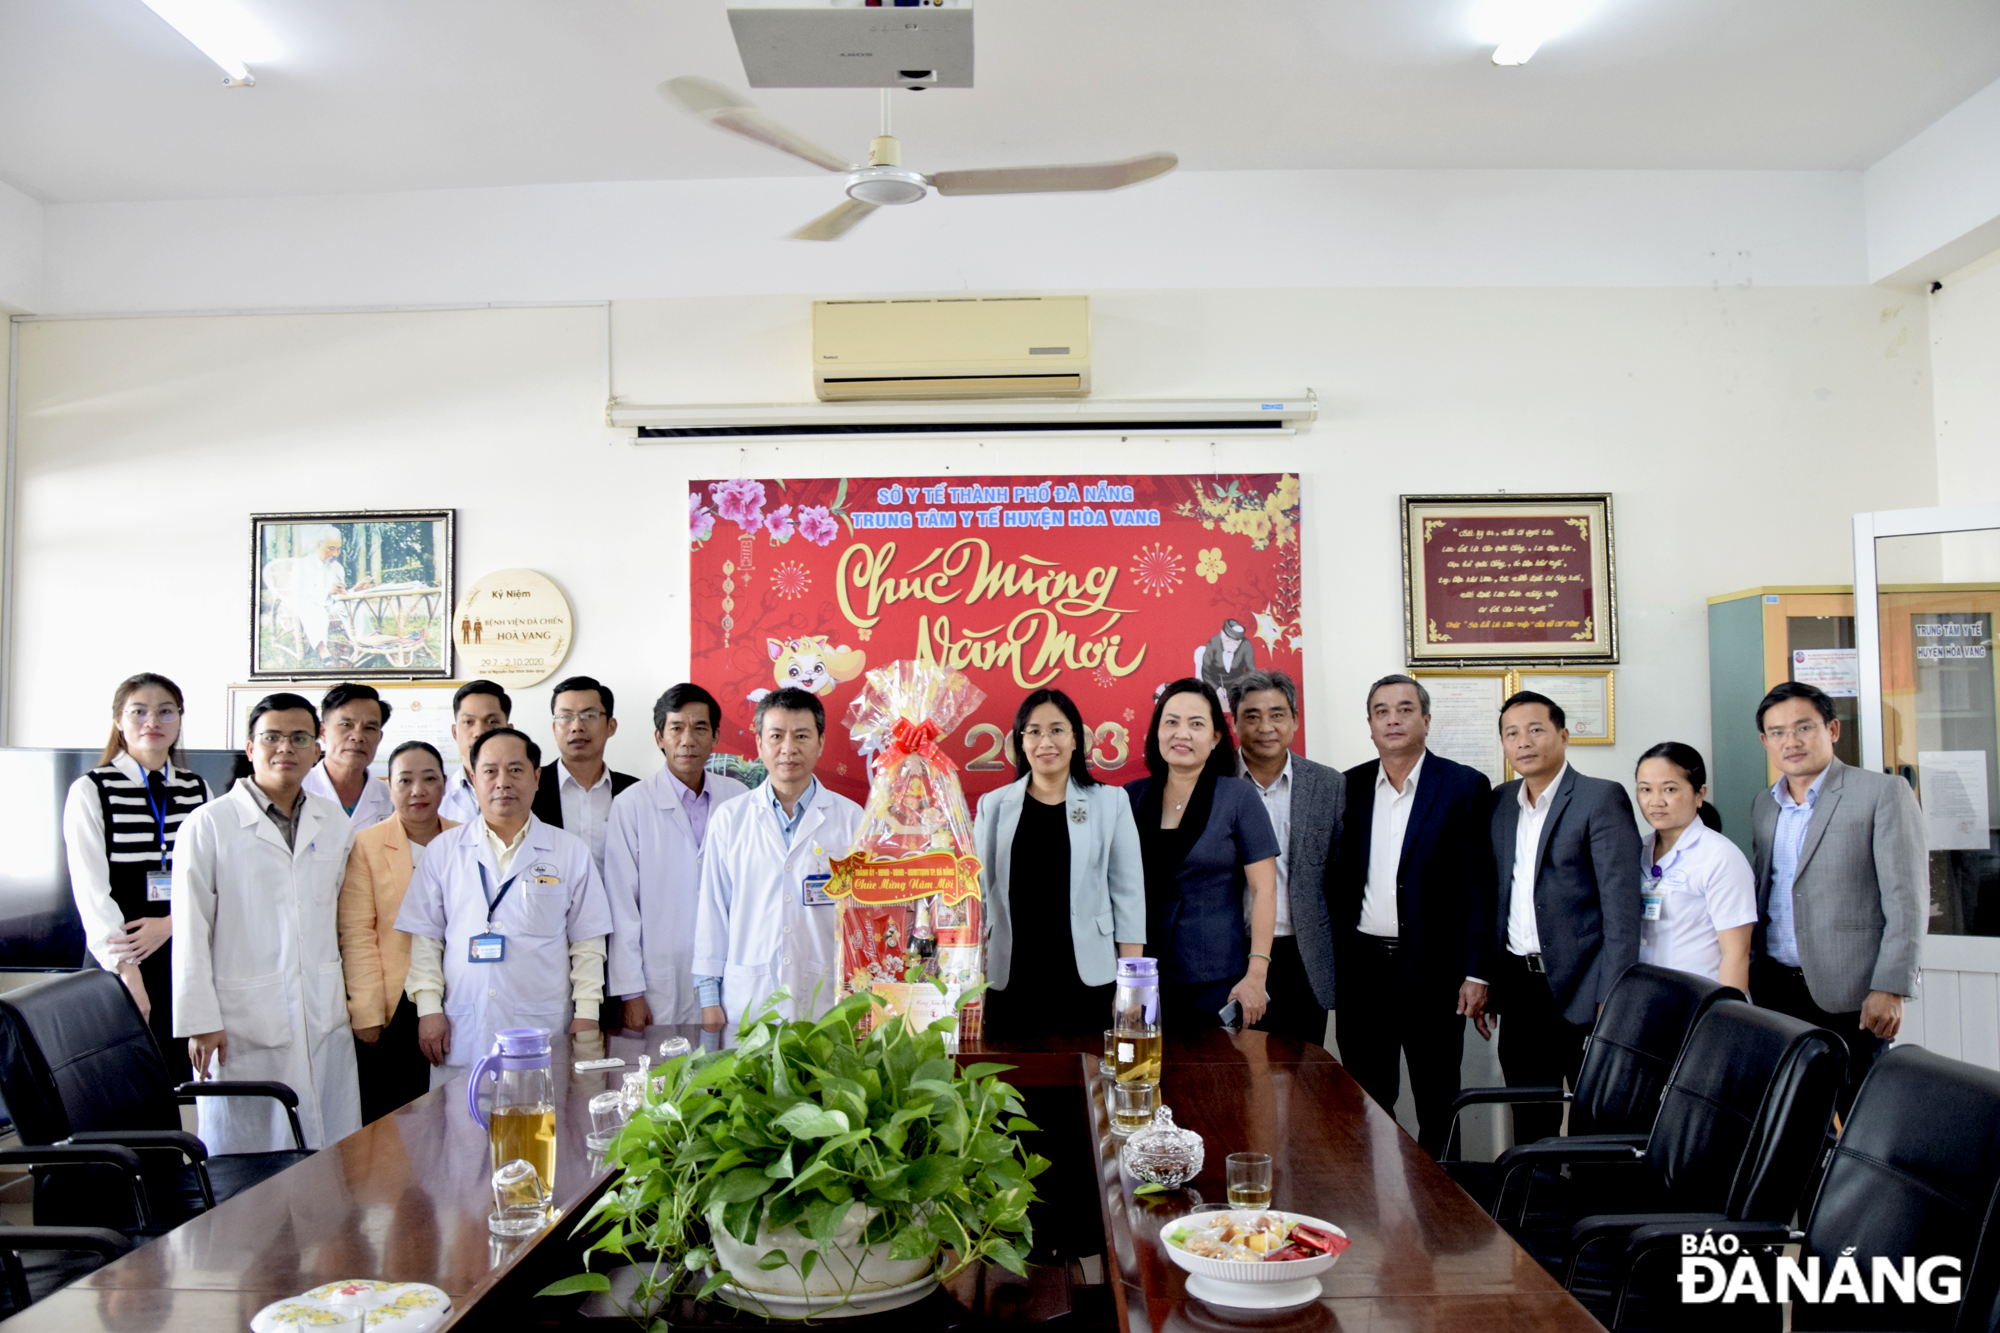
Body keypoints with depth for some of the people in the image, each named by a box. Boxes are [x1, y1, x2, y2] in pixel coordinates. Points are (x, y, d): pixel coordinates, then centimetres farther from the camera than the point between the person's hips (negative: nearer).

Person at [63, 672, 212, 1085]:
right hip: (118, 962, -3)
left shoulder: (197, 789, 11)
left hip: (183, 954, 3)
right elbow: (91, 890, -6)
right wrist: (126, 972, -14)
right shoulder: (91, 790, 0)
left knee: (178, 1078, 2)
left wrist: (170, 923, -12)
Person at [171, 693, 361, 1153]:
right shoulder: (209, 825, -2)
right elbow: (191, 933, -4)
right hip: (243, 1026, -4)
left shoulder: (335, 823, 10)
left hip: (324, 1024, 4)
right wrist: (200, 1023, -8)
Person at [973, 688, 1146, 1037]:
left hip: (1086, 980, -1)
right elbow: (976, 891, 9)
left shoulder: (1110, 803, 4)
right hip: (1008, 981, 1)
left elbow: (1128, 894, 2)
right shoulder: (993, 806, 7)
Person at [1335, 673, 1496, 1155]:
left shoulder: (1465, 786, -2)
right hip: (1361, 967, 3)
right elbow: (1336, 880, 10)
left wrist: (1478, 974, -9)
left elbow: (1480, 886, -4)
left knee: (1438, 1106, 7)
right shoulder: (1350, 786, 8)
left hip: (1432, 970, -3)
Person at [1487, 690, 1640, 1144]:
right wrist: (1483, 980, 11)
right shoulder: (1500, 803, 11)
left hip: (1579, 988, -5)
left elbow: (1621, 903, -12)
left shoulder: (1602, 799, -8)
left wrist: (1613, 998, -17)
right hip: (1519, 988, 6)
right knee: (1529, 1127, 13)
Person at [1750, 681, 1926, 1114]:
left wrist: (1890, 989, -14)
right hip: (1774, 989, 5)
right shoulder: (1763, 806, 14)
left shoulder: (1882, 793, -4)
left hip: (1848, 993, -5)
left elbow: (1907, 900, -8)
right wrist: (1749, 973, 12)